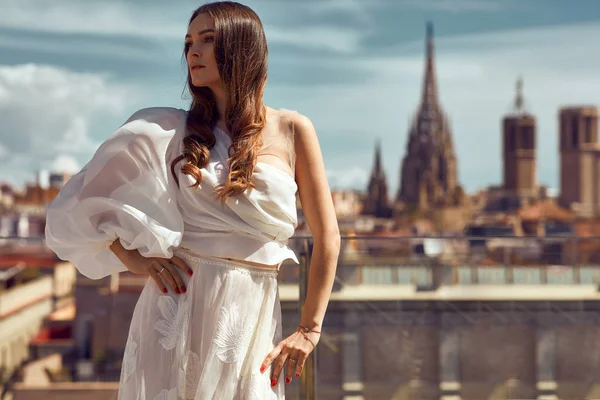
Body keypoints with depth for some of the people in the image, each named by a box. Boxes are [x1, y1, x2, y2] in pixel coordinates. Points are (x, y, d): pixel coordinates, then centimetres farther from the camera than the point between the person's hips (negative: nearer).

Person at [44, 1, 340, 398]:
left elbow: (327, 237, 1)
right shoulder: (172, 129, 5)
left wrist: (309, 330, -2)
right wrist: (132, 257, -4)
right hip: (179, 305, 1)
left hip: (252, 315, 0)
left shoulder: (291, 130, 1)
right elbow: (82, 199, 9)